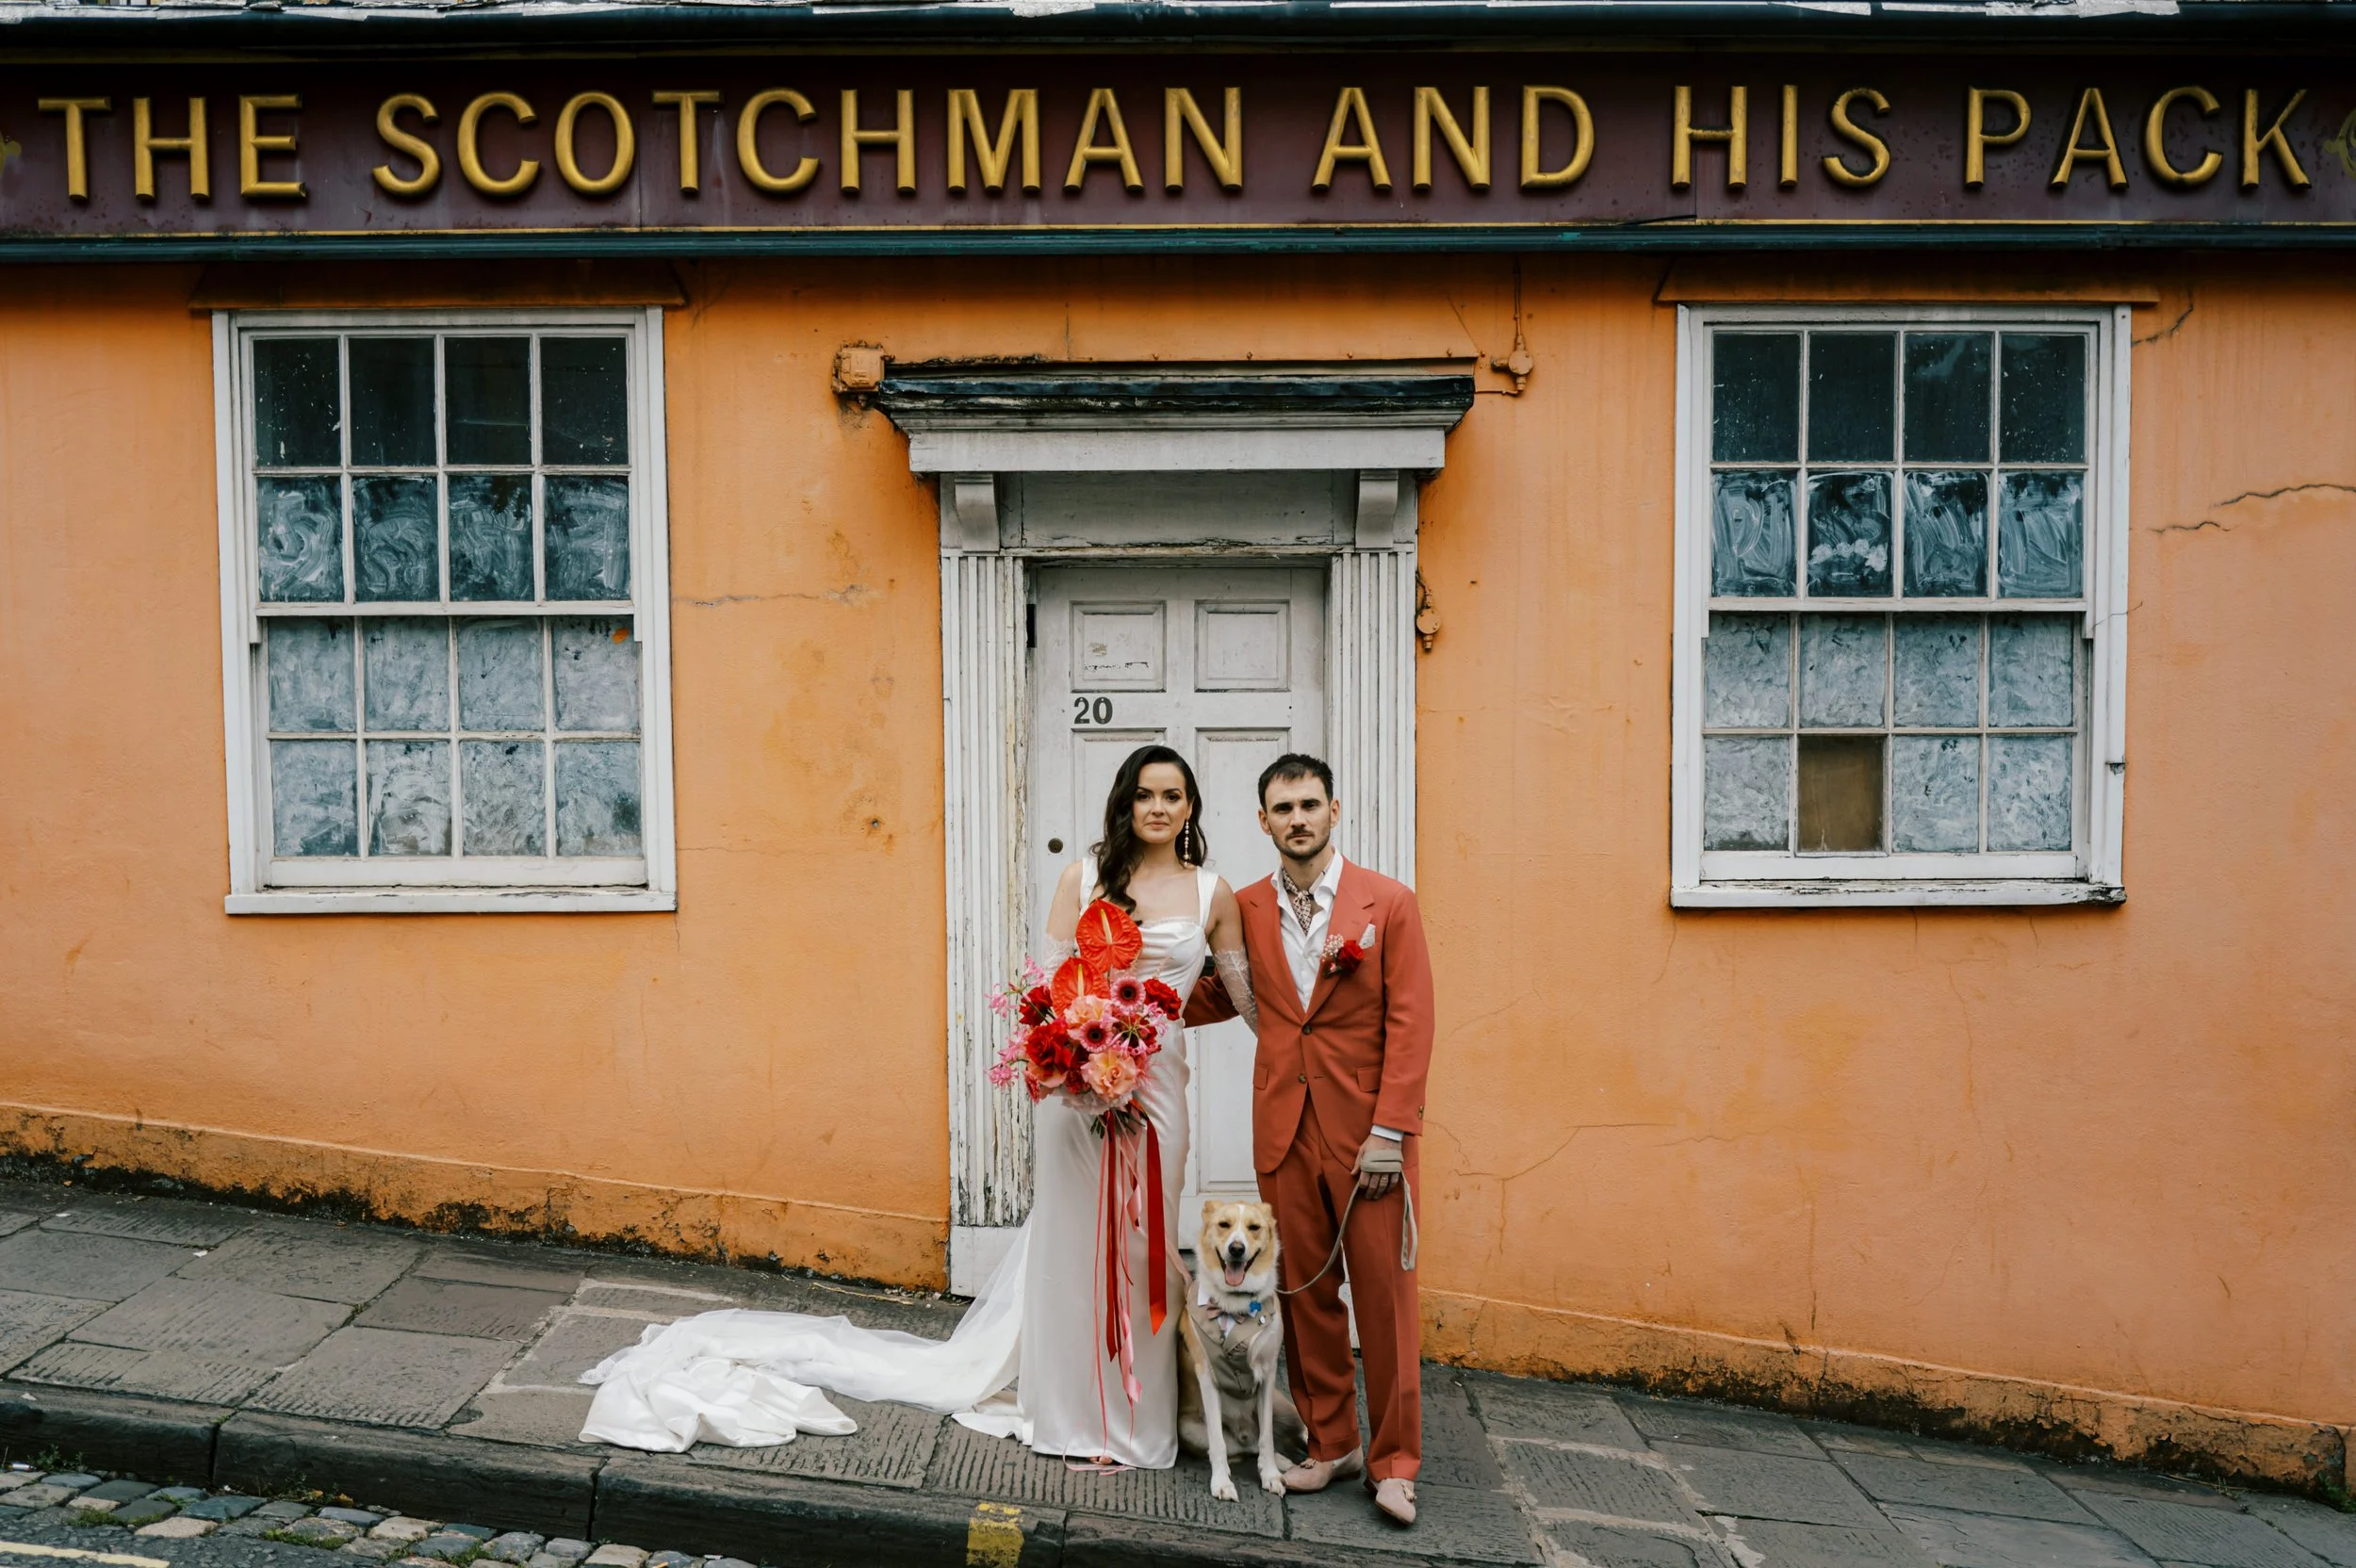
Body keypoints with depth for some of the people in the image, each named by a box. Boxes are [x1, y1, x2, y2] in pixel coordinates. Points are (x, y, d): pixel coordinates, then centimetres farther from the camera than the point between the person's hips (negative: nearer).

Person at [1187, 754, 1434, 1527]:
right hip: (1284, 1130, 3)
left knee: (1384, 1295, 3)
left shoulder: (1388, 903, -4)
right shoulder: (1247, 909, 5)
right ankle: (1331, 1444, 26)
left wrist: (1390, 1131, -13)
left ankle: (1393, 1462, 18)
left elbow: (1409, 1022, -7)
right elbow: (1221, 994, 20)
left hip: (1367, 1131, -3)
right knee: (1305, 1294, 10)